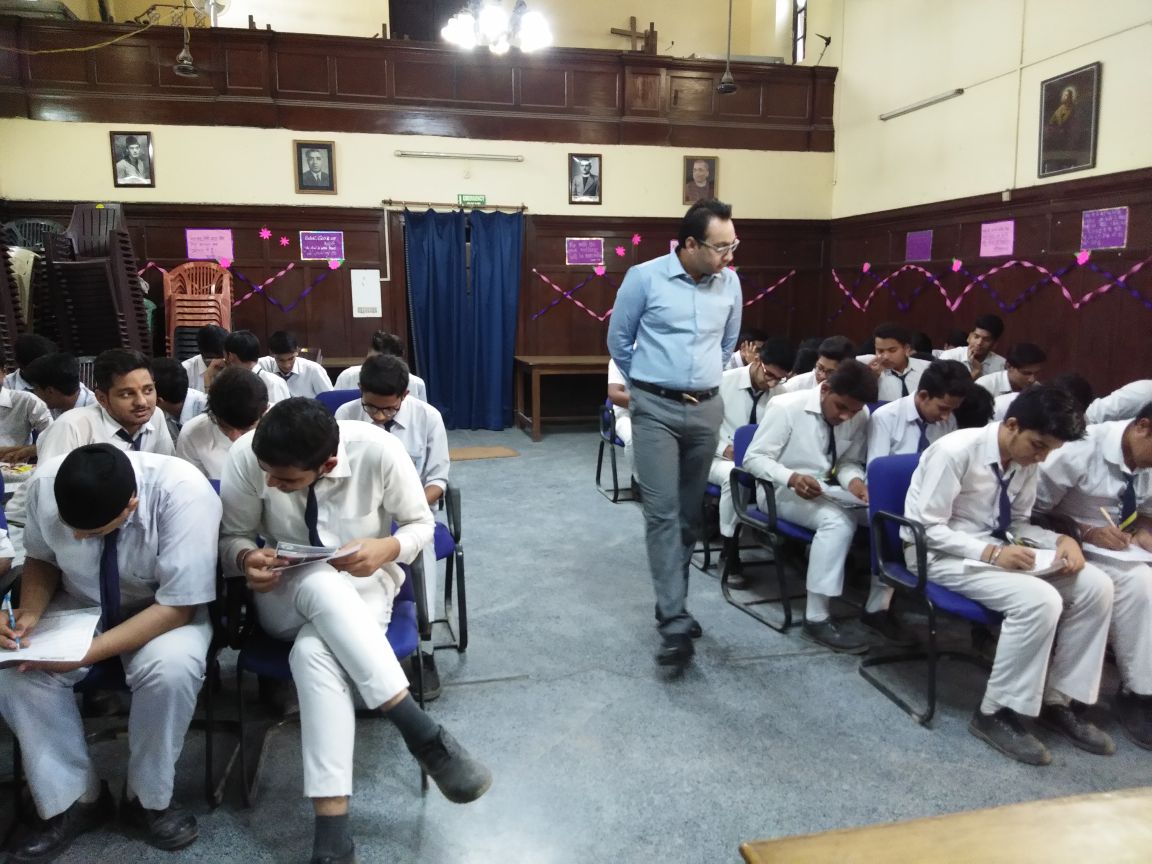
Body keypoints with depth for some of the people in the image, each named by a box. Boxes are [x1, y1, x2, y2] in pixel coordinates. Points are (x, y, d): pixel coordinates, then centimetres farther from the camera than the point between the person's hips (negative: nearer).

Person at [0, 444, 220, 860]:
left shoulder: (183, 493, -33)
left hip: (167, 609, -3)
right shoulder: (44, 482, -21)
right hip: (79, 603, 4)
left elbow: (177, 607, -28)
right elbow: (41, 557, 0)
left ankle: (148, 800, -6)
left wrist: (85, 653, -34)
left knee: (172, 666, -33)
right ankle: (73, 799, -2)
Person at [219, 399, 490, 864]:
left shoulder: (379, 450, -23)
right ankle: (423, 734, -34)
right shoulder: (245, 457, -20)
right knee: (322, 583, -37)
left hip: (362, 587, -1)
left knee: (313, 652, -35)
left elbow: (421, 524, -6)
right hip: (284, 594, 1)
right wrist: (247, 558, -25)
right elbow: (232, 536, -2)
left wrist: (388, 549, -27)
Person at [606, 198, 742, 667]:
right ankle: (675, 623, -8)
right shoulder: (644, 278, -8)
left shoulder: (730, 284, 4)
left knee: (690, 513, 10)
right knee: (662, 512, -9)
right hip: (655, 409, -4)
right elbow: (618, 340, 4)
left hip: (707, 409, 4)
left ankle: (671, 605, 24)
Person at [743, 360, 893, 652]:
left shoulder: (860, 416, -3)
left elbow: (849, 462, 6)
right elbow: (753, 458, -16)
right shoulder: (786, 407, -18)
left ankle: (877, 607, -4)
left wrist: (854, 481, -19)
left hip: (828, 490, 6)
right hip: (783, 490, -5)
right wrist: (792, 478, -33)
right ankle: (816, 619, -26)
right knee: (838, 521, -33)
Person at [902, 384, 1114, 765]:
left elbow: (1018, 523, 13)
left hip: (995, 548, 8)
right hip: (941, 553, -8)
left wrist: (1061, 540, -7)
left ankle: (1057, 700, 5)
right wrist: (991, 552, -30)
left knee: (1096, 586, -7)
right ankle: (995, 713, -11)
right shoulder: (956, 451, -22)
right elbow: (928, 529, -21)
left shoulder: (1027, 461, 0)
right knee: (1040, 600, -28)